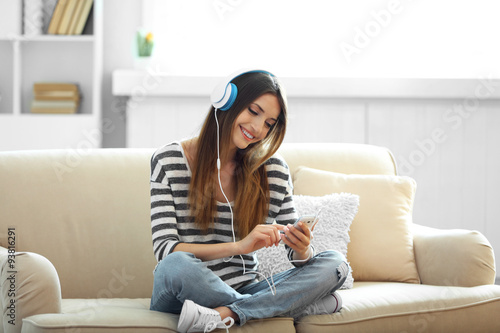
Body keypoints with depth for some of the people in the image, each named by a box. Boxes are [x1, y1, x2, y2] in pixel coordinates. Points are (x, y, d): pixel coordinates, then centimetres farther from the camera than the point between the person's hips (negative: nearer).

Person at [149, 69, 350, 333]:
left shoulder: (274, 170, 7)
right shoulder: (169, 160, -4)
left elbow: (298, 257, 8)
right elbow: (164, 250, -14)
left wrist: (302, 249, -17)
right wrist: (240, 246, -26)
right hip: (183, 298, -3)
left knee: (335, 263, -15)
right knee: (177, 265, -37)